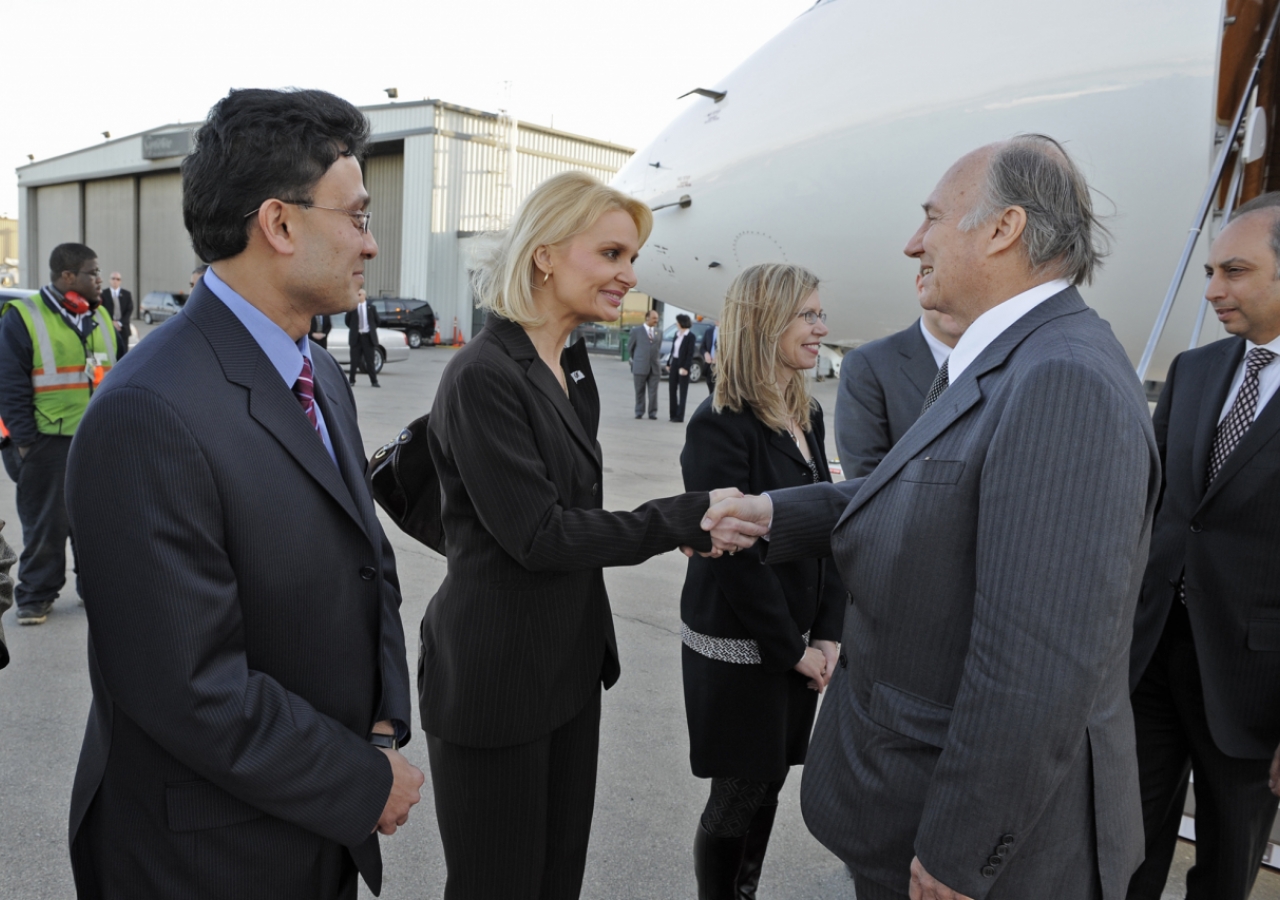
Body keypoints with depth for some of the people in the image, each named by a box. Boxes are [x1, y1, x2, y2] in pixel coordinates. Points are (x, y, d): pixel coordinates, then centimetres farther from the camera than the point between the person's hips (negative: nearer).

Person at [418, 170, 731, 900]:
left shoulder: (573, 367, 7)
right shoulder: (484, 376, -20)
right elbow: (537, 535, -21)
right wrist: (686, 518, -19)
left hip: (571, 661, 8)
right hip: (495, 677, -8)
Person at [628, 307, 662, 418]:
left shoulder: (658, 332, 11)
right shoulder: (636, 331, 1)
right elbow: (630, 347, 8)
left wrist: (657, 361, 13)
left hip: (655, 367, 2)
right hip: (640, 367, -2)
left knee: (653, 392, 0)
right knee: (640, 391, 4)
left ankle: (653, 413, 6)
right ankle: (639, 412, 13)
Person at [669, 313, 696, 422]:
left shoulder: (690, 337, -10)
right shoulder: (676, 335, 11)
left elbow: (690, 354, -15)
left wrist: (685, 367, -21)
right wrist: (668, 363, 11)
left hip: (683, 365, -7)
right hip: (674, 364, 7)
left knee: (682, 391, 0)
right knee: (672, 389, 8)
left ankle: (679, 416, 2)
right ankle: (673, 414, 15)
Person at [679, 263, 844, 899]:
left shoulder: (808, 416, 6)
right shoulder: (721, 424, -18)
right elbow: (734, 555, -19)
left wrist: (828, 634, -1)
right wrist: (791, 650, -12)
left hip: (800, 645, 7)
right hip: (739, 649, -7)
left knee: (771, 782, 18)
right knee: (739, 795, 8)